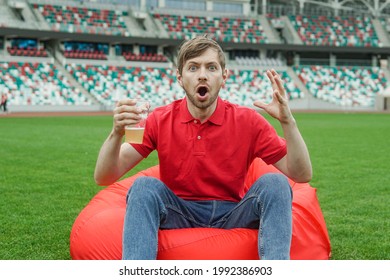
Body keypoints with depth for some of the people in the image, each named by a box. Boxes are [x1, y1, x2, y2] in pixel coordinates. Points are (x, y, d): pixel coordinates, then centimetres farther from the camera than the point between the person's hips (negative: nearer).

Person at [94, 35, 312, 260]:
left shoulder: (248, 121, -5)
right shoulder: (160, 121, -4)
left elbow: (302, 175, -8)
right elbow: (103, 178, -8)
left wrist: (287, 121, -24)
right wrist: (117, 133, -28)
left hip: (232, 216, 0)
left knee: (274, 183, -24)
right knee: (144, 186, -28)